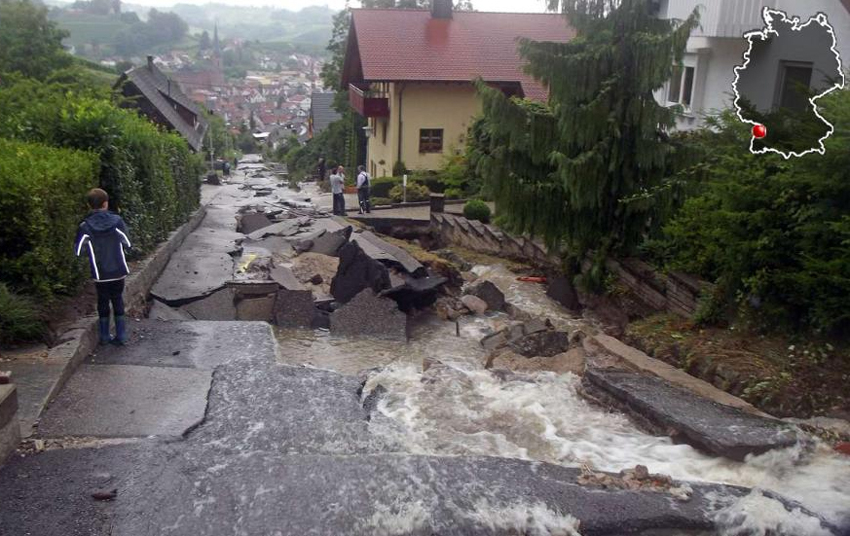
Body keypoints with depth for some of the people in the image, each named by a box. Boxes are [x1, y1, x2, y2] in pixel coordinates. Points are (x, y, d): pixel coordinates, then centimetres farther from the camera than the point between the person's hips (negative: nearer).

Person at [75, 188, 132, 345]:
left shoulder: (85, 227, -12)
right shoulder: (116, 221, -10)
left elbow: (79, 251, -5)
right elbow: (128, 243, -1)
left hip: (100, 273, -1)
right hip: (118, 271, 1)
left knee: (103, 302, 14)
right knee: (118, 301, 14)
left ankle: (104, 336, 19)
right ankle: (121, 335, 13)